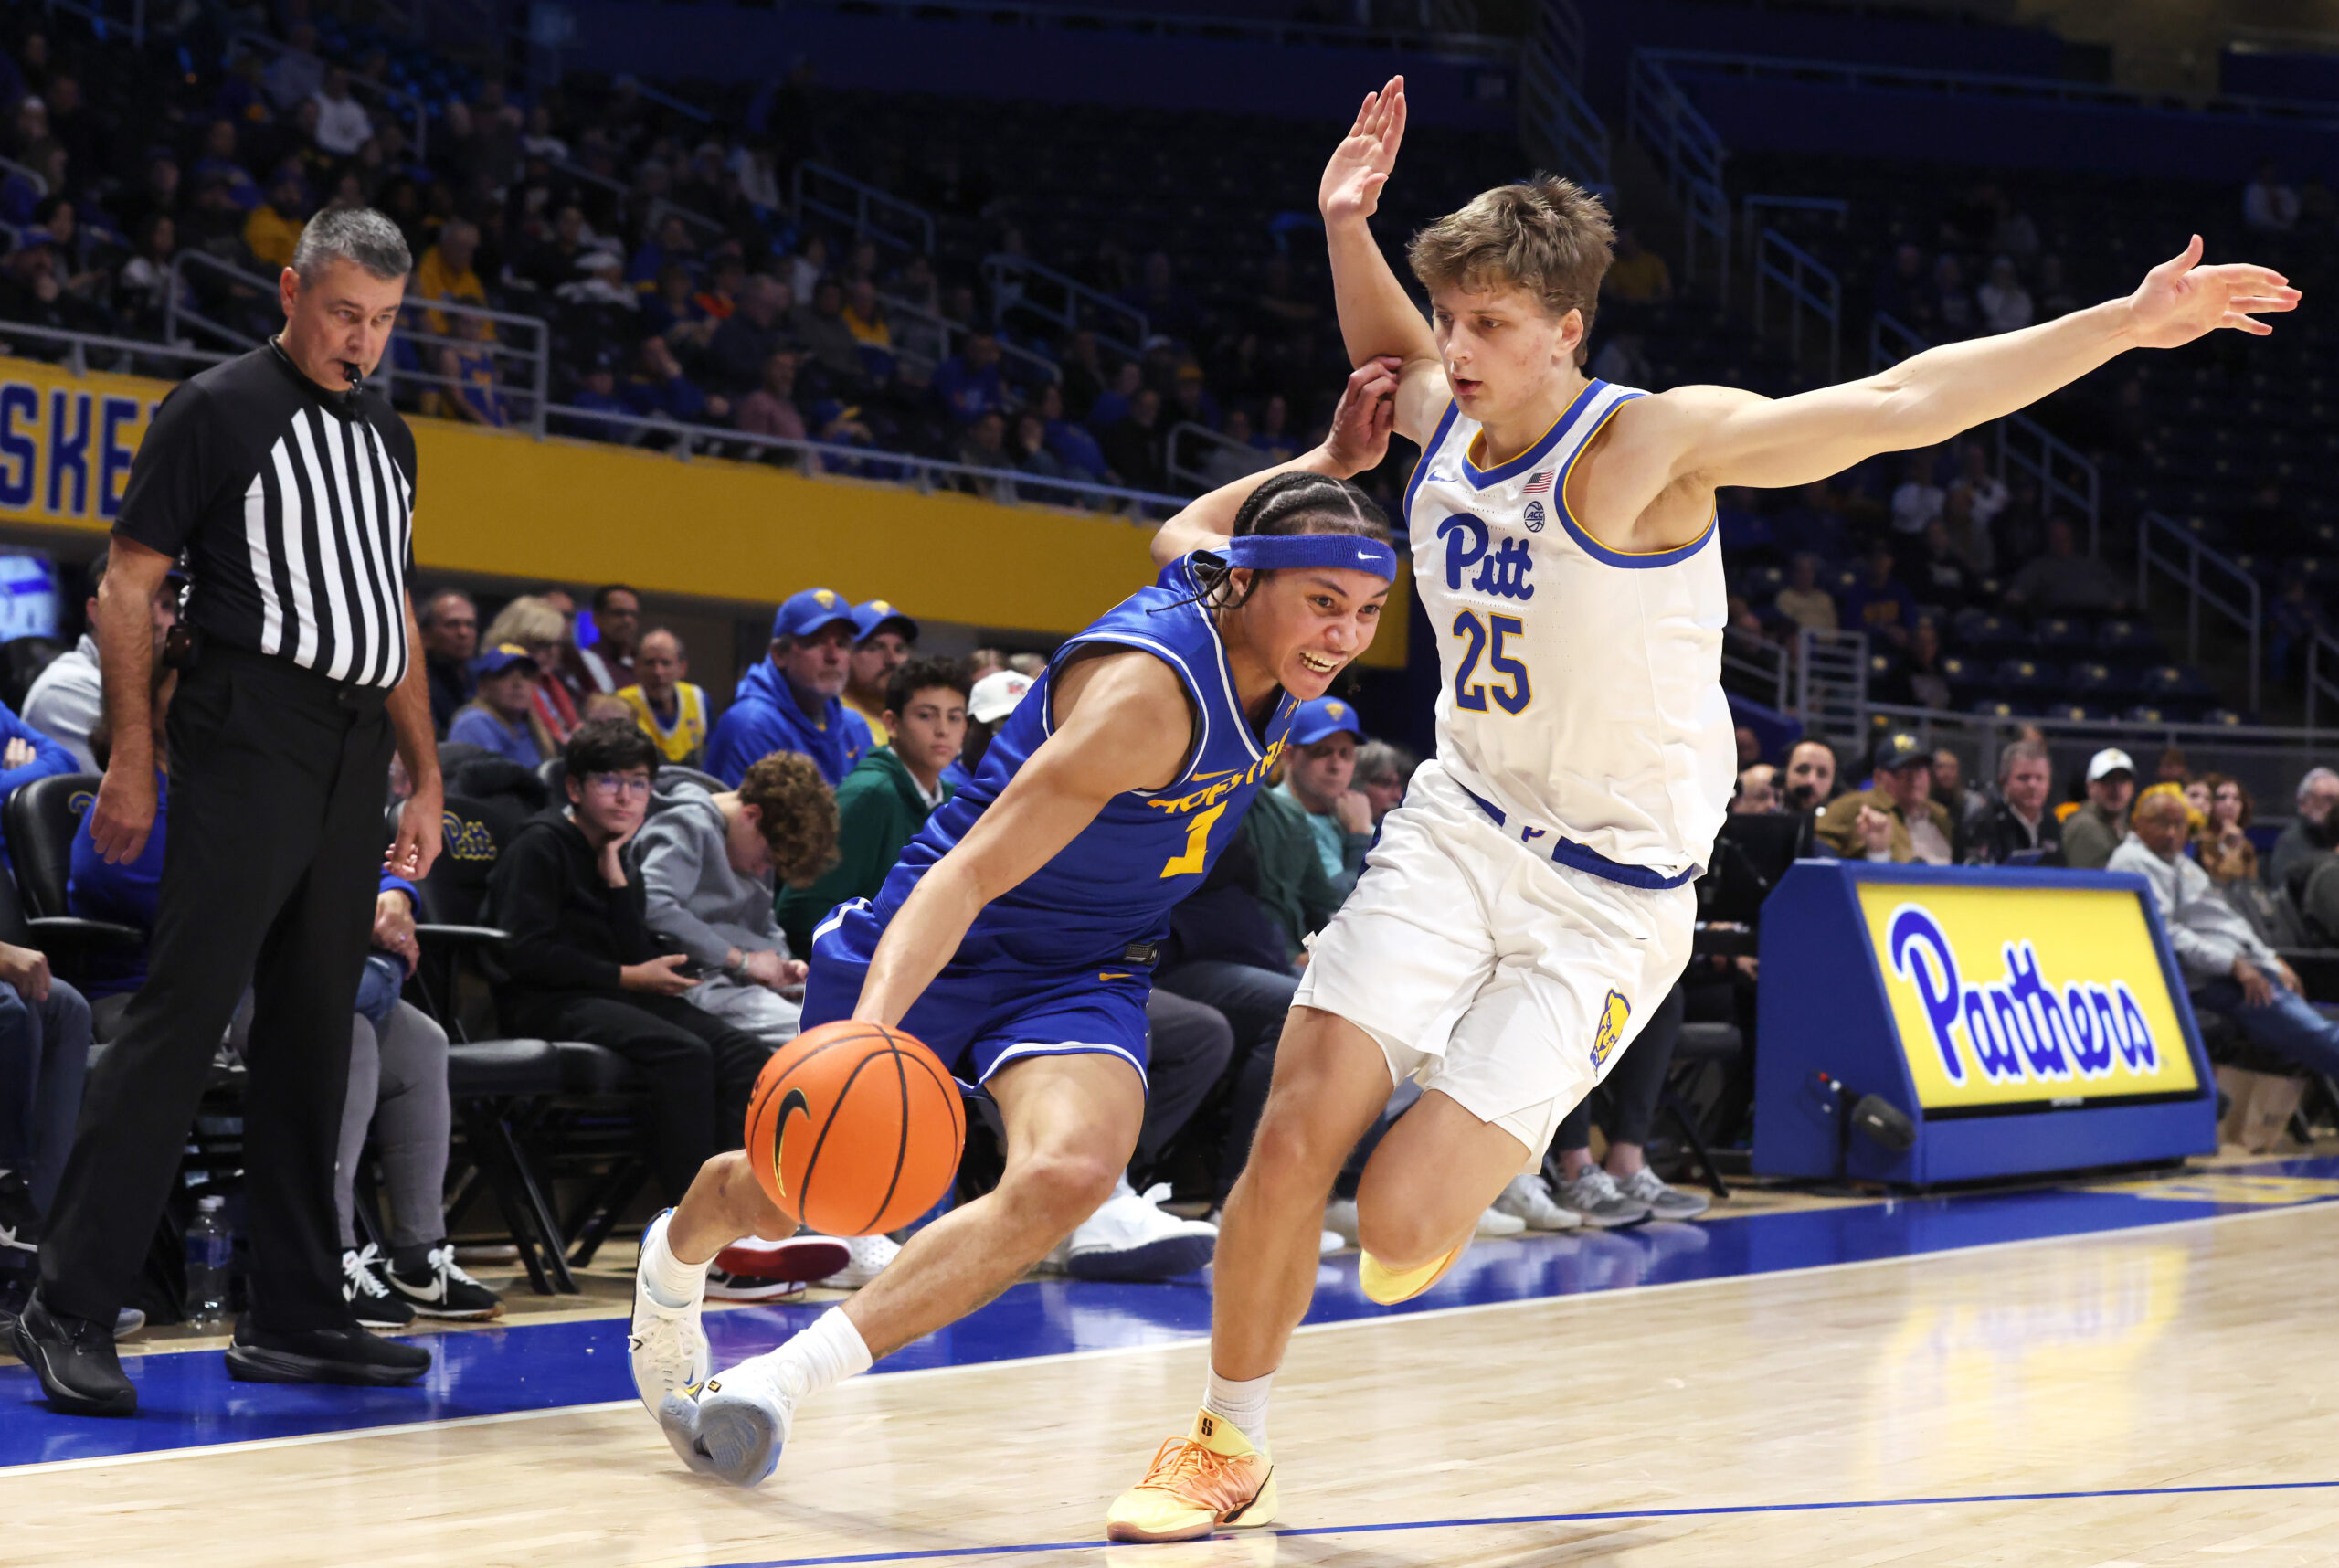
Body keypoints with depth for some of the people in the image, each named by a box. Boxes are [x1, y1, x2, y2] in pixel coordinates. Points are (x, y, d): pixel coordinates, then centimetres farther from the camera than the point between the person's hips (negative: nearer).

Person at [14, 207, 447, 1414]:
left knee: (312, 1034, 8)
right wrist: (132, 759, -10)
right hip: (247, 746, -7)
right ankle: (69, 1310, -9)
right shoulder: (217, 409, -1)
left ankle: (293, 1317, 14)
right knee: (179, 1017, -11)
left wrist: (425, 778, 18)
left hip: (355, 758, 7)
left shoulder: (384, 436, 19)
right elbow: (127, 588, -3)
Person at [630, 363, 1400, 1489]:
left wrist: (1329, 464, 4)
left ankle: (779, 1384, -23)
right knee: (788, 1196, 14)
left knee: (1070, 1173, -28)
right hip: (941, 947, -5)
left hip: (1085, 973, 5)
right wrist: (871, 1027, -50)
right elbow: (970, 871, -36)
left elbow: (1181, 530, 18)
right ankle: (675, 1251, 53)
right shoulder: (1150, 690, -32)